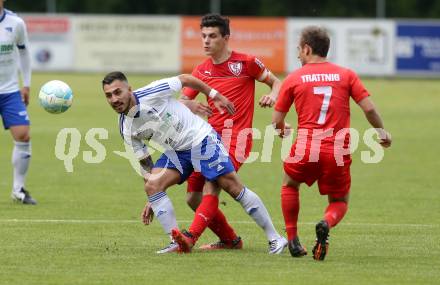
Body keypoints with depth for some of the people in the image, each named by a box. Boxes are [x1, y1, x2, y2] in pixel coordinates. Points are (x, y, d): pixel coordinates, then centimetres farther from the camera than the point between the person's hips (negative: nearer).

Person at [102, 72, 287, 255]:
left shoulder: (151, 93, -21)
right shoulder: (126, 129, -4)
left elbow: (185, 79, -6)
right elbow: (145, 163, 6)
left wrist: (214, 95, 0)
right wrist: (152, 199, 7)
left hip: (201, 138, -5)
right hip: (175, 152, 5)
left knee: (233, 187, -8)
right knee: (151, 186, -15)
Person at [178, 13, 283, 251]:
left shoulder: (246, 62, 1)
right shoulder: (201, 70, 14)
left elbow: (276, 83, 10)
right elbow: (181, 102, 13)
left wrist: (272, 95, -14)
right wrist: (190, 105, -11)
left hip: (236, 137, -6)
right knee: (194, 198, 0)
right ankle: (229, 240, 16)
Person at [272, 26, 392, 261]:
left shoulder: (293, 79, 6)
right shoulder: (346, 75, 7)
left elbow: (277, 120, 10)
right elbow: (369, 109, 1)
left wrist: (282, 129, 34)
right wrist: (382, 132, 19)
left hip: (306, 149, -1)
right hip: (338, 153, 1)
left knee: (289, 184, 29)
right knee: (339, 203, 18)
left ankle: (292, 239, 20)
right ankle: (326, 224, -17)